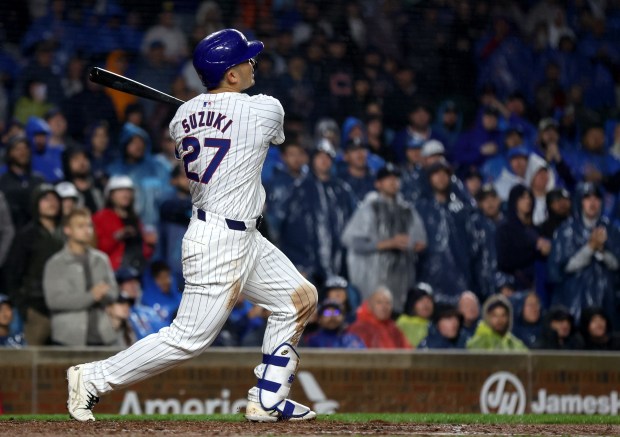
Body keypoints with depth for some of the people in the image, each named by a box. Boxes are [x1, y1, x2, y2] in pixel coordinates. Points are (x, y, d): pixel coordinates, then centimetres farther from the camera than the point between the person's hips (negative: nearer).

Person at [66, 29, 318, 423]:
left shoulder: (183, 117, 3)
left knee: (300, 299, 15)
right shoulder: (265, 110, -14)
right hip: (220, 244, -9)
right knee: (189, 339, -5)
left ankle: (267, 401, 18)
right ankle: (94, 379, 1)